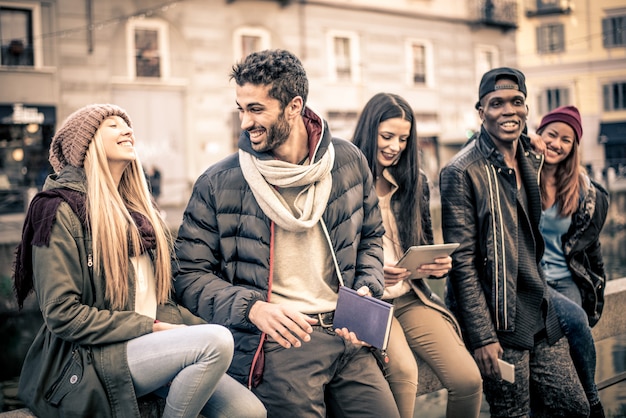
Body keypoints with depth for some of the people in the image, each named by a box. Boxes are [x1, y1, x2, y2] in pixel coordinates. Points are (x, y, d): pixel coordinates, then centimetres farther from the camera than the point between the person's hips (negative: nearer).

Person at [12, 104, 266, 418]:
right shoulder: (61, 210, -7)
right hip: (87, 362, -6)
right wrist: (151, 329, -14)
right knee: (216, 340, -28)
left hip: (146, 346, 7)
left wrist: (173, 330, -3)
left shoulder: (137, 209, 16)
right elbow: (61, 313, -13)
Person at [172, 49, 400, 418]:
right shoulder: (217, 184, -3)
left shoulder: (348, 161, 6)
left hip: (346, 336, 4)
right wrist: (253, 308, -17)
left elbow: (370, 236, 19)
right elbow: (190, 274, -2)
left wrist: (366, 291, 1)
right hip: (274, 343, -3)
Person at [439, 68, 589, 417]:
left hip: (541, 317, 7)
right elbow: (462, 261, -15)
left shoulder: (533, 162, 10)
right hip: (499, 322, -7)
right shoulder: (463, 172, -12)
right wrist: (482, 336, -18)